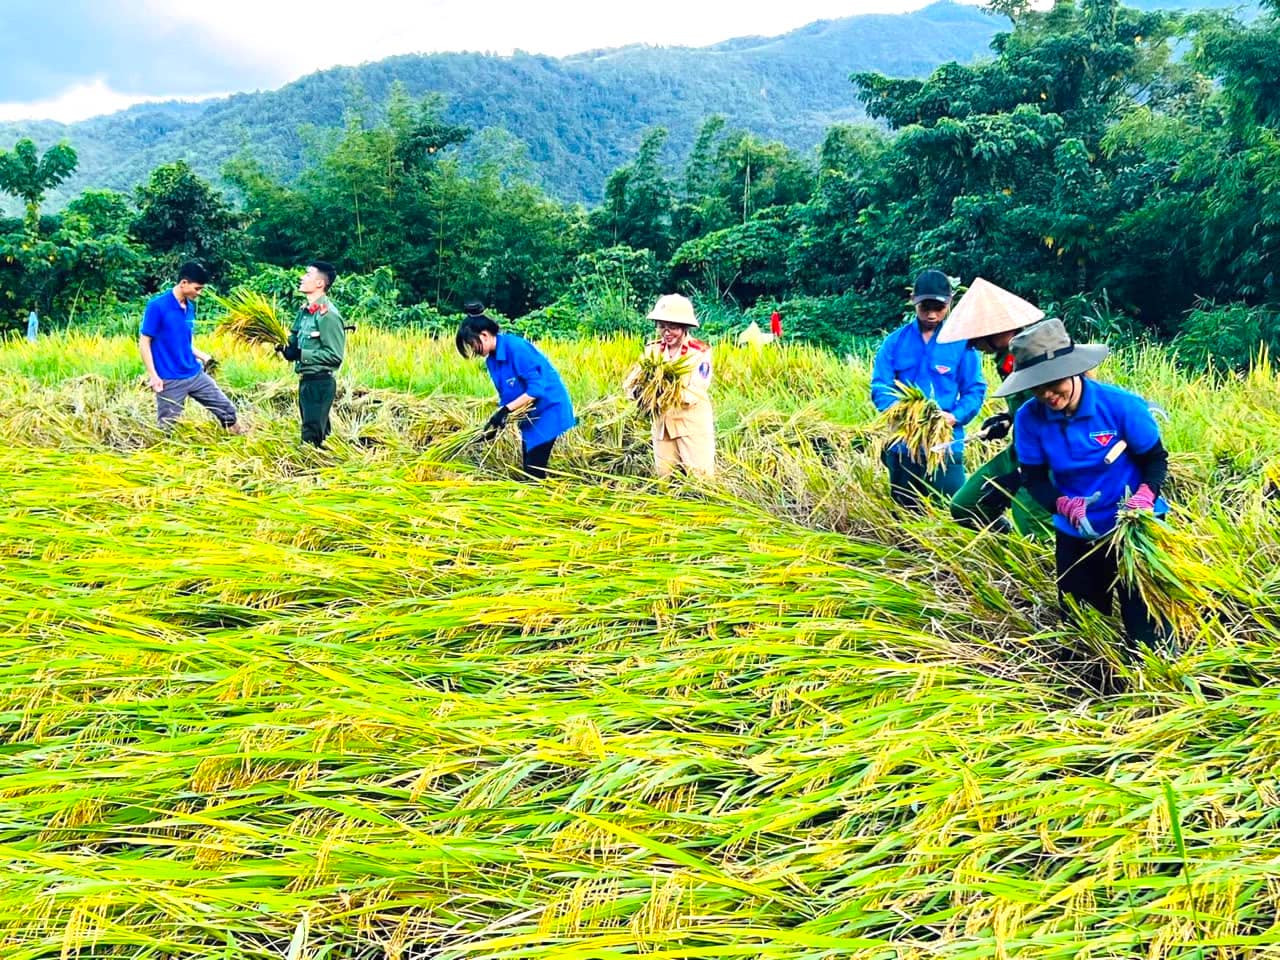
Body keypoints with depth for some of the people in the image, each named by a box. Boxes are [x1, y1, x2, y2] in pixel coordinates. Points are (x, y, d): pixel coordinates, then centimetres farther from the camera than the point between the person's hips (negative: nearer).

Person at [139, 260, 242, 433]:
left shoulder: (190, 307, 8)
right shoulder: (157, 306, -14)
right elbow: (144, 342, -12)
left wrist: (203, 357, 8)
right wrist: (153, 375, -17)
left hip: (196, 374, 7)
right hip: (170, 380, -7)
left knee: (227, 410, 9)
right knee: (167, 428, 3)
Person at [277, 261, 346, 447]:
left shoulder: (327, 314, -17)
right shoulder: (305, 310, 10)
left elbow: (335, 355, -21)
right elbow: (295, 342, 20)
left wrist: (300, 354, -22)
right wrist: (285, 347, -3)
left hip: (320, 383, -9)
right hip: (305, 381, 9)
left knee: (311, 439, -6)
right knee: (319, 433, 18)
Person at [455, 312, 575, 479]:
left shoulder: (516, 347, -23)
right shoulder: (492, 359, 3)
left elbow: (536, 389, -26)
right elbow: (506, 395, 8)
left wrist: (506, 410, -25)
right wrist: (496, 422, -5)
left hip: (549, 409, -9)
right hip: (530, 417, 9)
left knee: (534, 469, -11)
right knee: (527, 468, 11)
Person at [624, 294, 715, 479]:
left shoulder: (699, 352, -9)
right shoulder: (652, 350, 4)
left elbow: (694, 394, -17)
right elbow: (629, 384, -4)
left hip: (693, 424, -4)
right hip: (662, 423, 5)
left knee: (700, 477, -5)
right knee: (664, 477, 9)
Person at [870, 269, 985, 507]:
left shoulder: (961, 343, -2)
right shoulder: (895, 341, 2)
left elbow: (975, 390, -1)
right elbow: (879, 387, -2)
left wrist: (955, 416, -19)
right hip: (902, 444, 2)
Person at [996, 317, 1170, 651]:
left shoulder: (1121, 405, -20)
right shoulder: (1029, 418, -14)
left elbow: (1156, 459, -9)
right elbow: (1034, 477, -7)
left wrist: (1145, 495, -29)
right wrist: (1064, 505, -27)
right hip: (1075, 534, 3)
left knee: (1145, 625, -1)